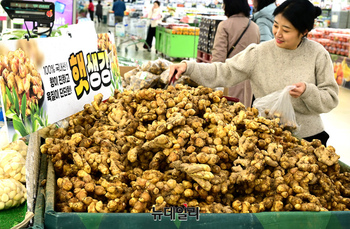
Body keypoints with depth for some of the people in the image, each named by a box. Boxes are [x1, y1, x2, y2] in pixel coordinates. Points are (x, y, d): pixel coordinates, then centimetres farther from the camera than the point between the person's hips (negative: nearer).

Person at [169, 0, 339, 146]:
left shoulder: (318, 55, -9)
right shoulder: (259, 53, -9)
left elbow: (331, 99, -5)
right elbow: (222, 73, -11)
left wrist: (307, 91, -25)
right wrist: (188, 67, -22)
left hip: (309, 136, 0)